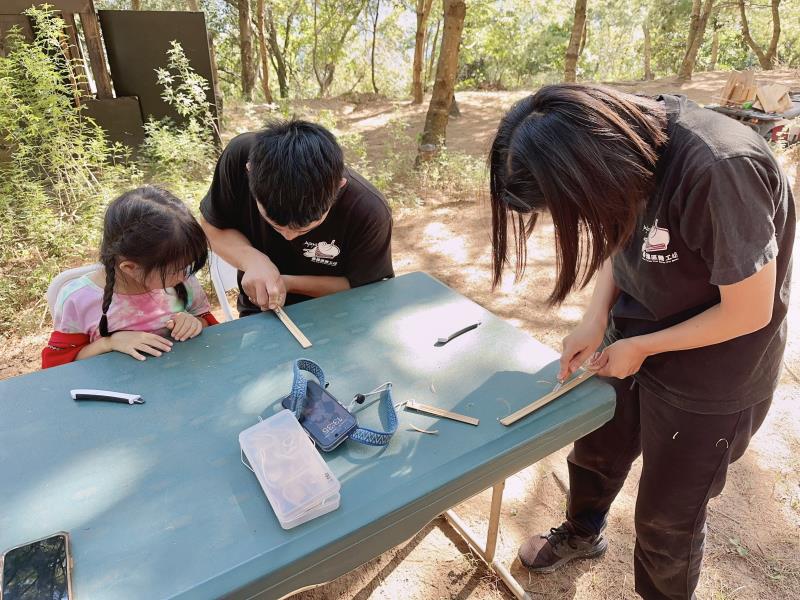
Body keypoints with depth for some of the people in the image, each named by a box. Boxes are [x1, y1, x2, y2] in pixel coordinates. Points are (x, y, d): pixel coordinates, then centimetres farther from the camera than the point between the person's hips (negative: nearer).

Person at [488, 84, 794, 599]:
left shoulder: (720, 171, -35)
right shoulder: (620, 137, -14)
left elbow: (749, 312, -24)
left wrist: (641, 348, -14)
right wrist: (596, 320, -10)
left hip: (710, 374, -6)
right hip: (633, 334, 6)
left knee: (668, 515, 13)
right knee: (595, 451, 24)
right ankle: (583, 533, 55)